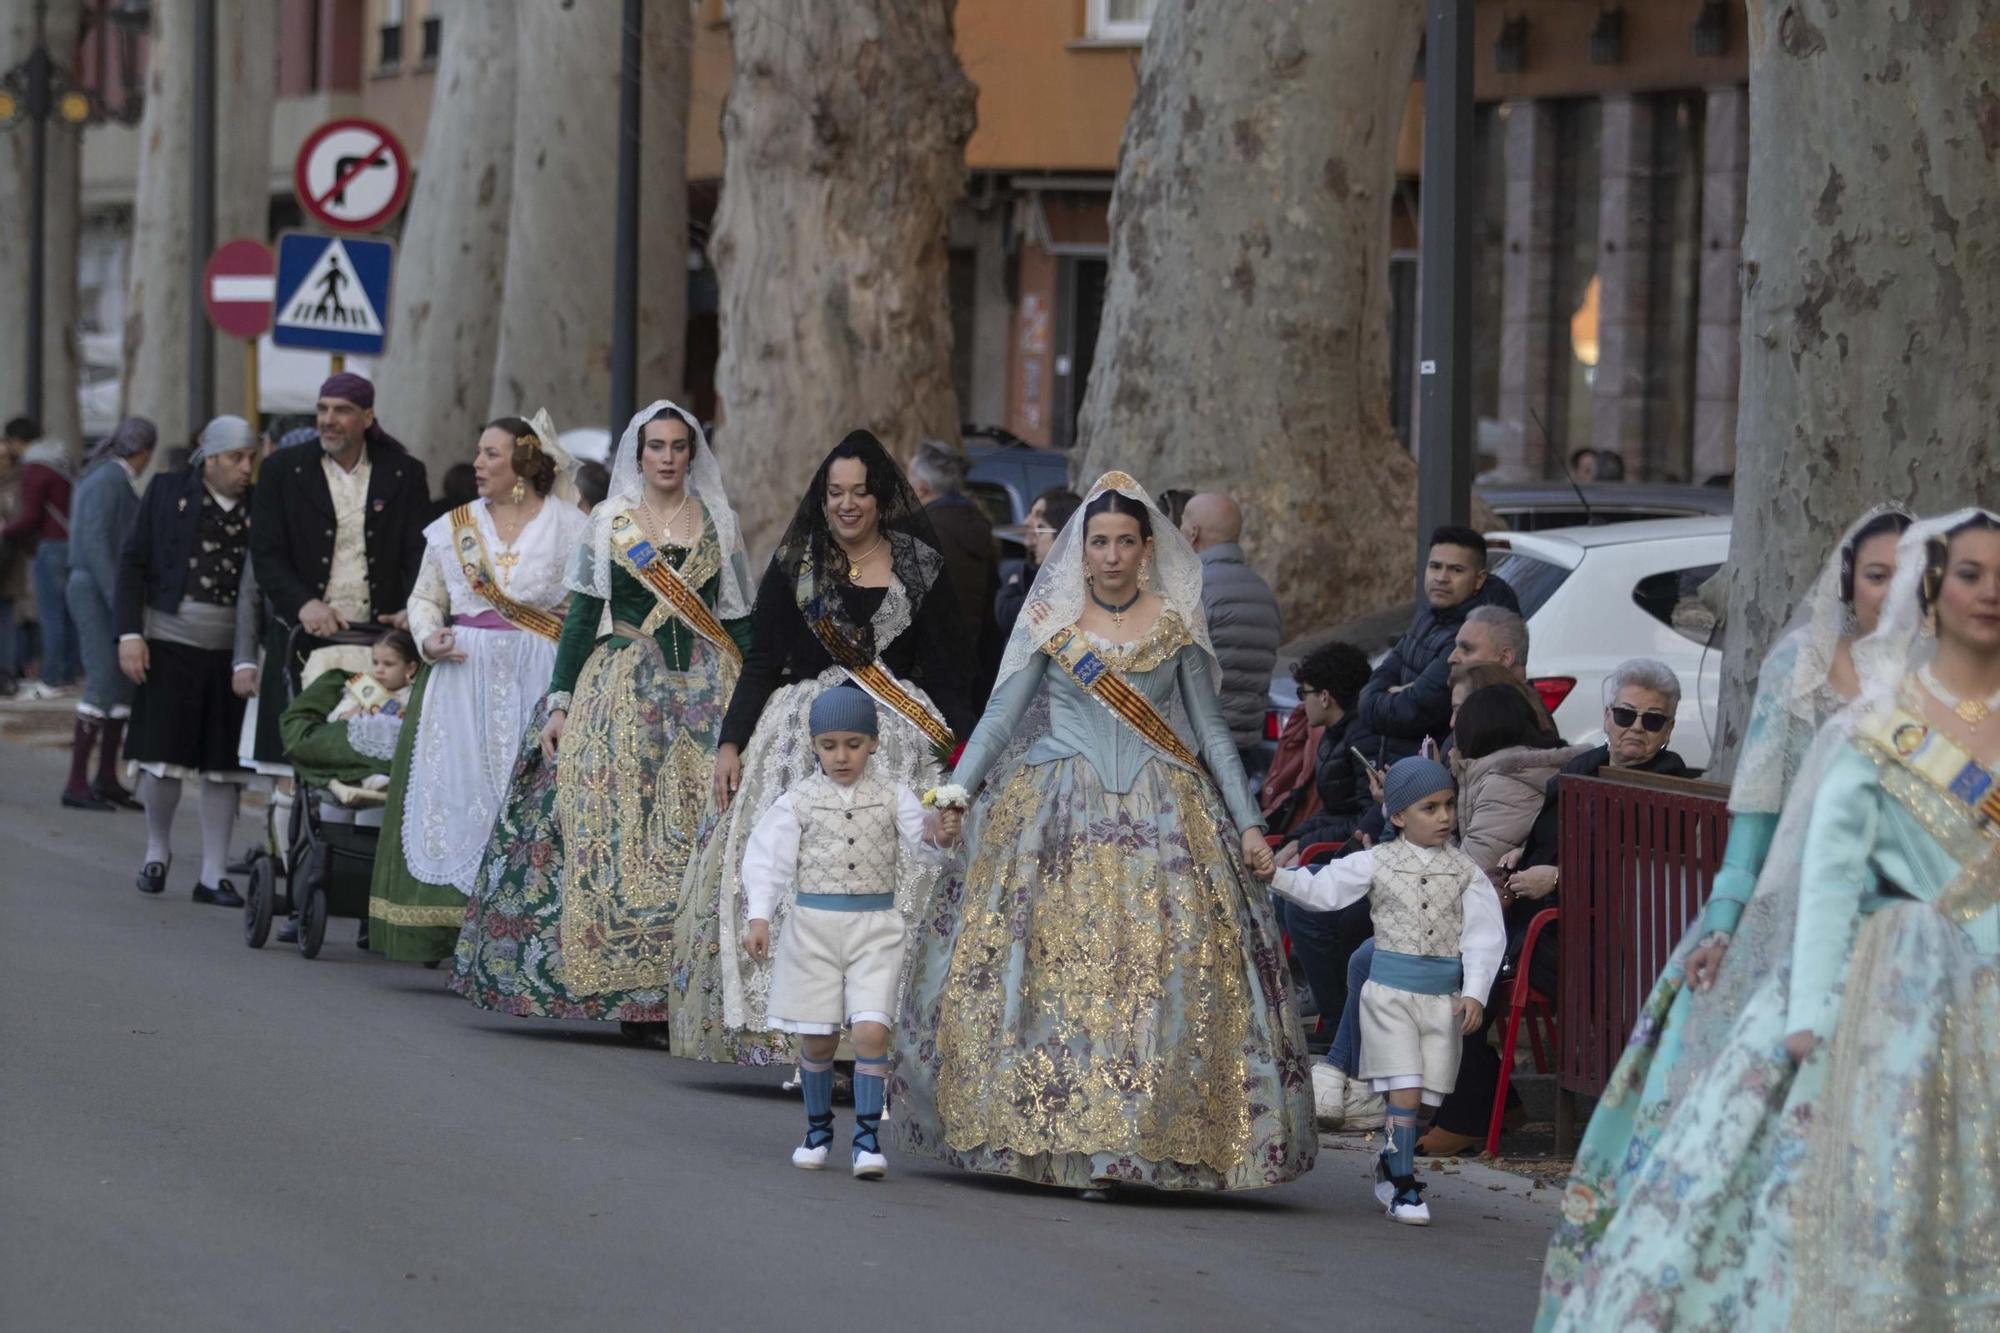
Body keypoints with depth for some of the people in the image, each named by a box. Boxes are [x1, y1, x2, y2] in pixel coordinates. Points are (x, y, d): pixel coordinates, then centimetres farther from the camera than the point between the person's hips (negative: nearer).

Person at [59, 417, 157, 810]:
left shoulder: (117, 479, 16)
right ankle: (77, 783, -12)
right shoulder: (109, 480, -12)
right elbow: (95, 541, -20)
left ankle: (106, 779, 14)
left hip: (107, 591, 10)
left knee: (123, 685, 10)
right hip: (96, 590, -10)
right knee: (103, 683, -12)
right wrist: (118, 599, -22)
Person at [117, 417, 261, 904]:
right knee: (163, 756, -2)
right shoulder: (167, 491, 1)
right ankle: (158, 849, 22)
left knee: (222, 766, 2)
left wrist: (249, 659, -8)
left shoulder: (259, 508, 2)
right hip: (170, 643, -1)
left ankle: (213, 875, 9)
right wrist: (130, 633, -6)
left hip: (230, 652, 1)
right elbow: (133, 561, 2)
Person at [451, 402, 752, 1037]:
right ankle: (632, 996, -5)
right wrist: (559, 701, -4)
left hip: (707, 695, 1)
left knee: (701, 835, -8)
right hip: (626, 692, -1)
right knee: (622, 830, -8)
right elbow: (581, 616, 4)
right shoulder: (609, 522, 6)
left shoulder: (718, 523, 9)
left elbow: (739, 620, 9)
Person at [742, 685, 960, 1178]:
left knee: (871, 1031, -12)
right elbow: (769, 859, -3)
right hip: (814, 925, 0)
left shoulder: (891, 797, 2)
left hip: (875, 928, 0)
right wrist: (758, 918, -13)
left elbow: (917, 836, -9)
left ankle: (868, 1137, -6)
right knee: (817, 1039, 8)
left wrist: (942, 836, -32)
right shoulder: (799, 800, -1)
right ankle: (818, 1128, 28)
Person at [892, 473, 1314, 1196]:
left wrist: (1248, 822, 6)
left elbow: (1212, 730, 11)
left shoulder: (1176, 627, 7)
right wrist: (955, 795, -4)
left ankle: (1150, 1135, -7)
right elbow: (999, 718, 6)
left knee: (1160, 967, -9)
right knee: (1051, 965, -8)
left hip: (1158, 820, 0)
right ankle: (1057, 1132, -1)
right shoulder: (1048, 621, 6)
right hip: (1056, 815, 0)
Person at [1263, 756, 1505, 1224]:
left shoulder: (1465, 872, 4)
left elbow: (1484, 935, 1)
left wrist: (1475, 993, -9)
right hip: (1390, 992, -2)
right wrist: (1275, 874, -12)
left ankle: (1391, 1164, 31)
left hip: (1441, 996, 2)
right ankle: (1403, 1188, -5)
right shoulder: (1377, 863, 2)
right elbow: (1322, 889, 2)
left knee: (1424, 1096, 6)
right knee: (1405, 1092, -10)